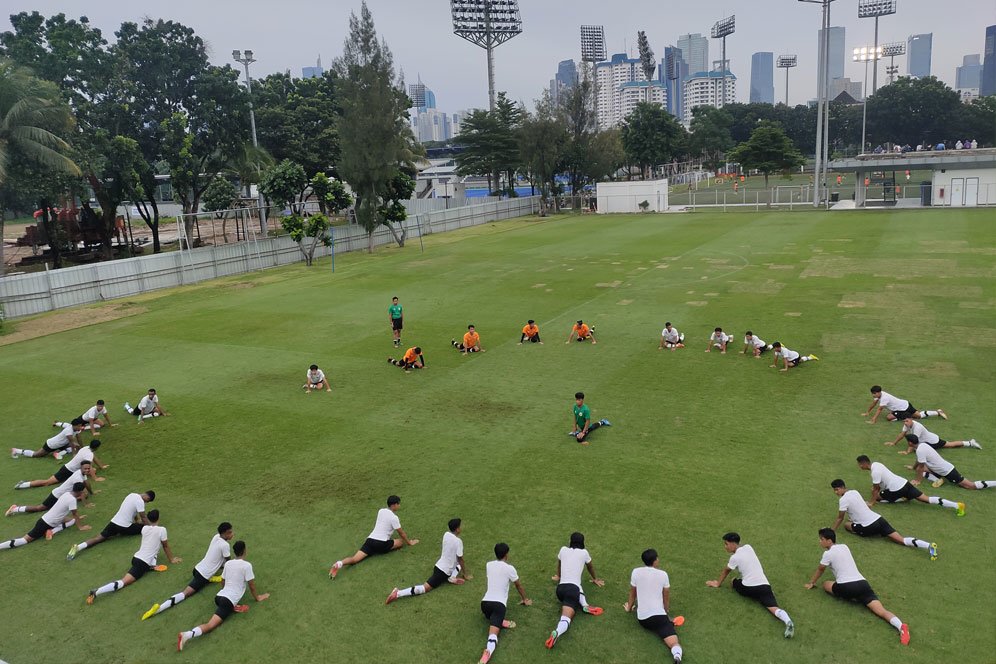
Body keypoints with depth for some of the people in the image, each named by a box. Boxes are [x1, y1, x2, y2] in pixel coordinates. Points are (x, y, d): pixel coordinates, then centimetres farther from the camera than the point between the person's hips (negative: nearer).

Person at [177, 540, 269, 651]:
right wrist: (257, 597, 19)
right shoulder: (247, 565, -5)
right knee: (210, 626, -17)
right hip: (229, 601, -7)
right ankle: (188, 634, -40)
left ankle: (232, 608, 8)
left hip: (219, 596, 7)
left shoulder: (228, 563, 14)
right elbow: (251, 585, 2)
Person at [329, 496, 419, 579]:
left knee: (354, 559, -4)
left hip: (370, 539, 6)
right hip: (381, 543, -6)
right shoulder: (394, 517, -4)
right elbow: (401, 533, 5)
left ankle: (340, 564, -36)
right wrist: (410, 542, 20)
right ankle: (381, 551, -7)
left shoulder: (381, 511, 16)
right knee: (402, 541, 12)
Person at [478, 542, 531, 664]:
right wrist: (525, 599, 37)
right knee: (493, 634, -18)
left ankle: (500, 622, 6)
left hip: (485, 602, 4)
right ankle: (488, 652, -50)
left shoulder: (489, 565, 15)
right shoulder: (509, 568, 3)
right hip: (499, 604, -4)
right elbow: (518, 585, 19)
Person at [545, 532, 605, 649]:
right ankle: (557, 632, -44)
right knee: (566, 617, -14)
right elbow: (590, 567, 33)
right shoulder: (584, 552, 12)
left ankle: (584, 605, 2)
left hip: (560, 588, 4)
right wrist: (595, 579, 53)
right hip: (573, 588, -4)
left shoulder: (563, 550, 17)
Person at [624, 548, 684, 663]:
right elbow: (666, 597, 15)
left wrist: (629, 608, 37)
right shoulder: (663, 574, 1)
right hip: (659, 615, -3)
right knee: (674, 643, -12)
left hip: (642, 618, 3)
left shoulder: (636, 572, 4)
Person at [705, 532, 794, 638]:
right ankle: (788, 622, -45)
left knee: (734, 581, 28)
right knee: (773, 607, -18)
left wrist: (718, 583, 33)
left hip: (749, 588, -4)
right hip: (764, 585, 4)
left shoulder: (735, 557, 1)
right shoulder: (748, 547, 12)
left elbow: (726, 571, 17)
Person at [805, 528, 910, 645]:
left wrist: (811, 583, 37)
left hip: (846, 587, -5)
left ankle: (849, 597, -1)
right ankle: (901, 626, -38)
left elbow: (820, 570, 20)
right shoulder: (844, 547, 22)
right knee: (881, 611, -9)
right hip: (862, 583, 5)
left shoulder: (828, 553, 4)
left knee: (825, 584, 22)